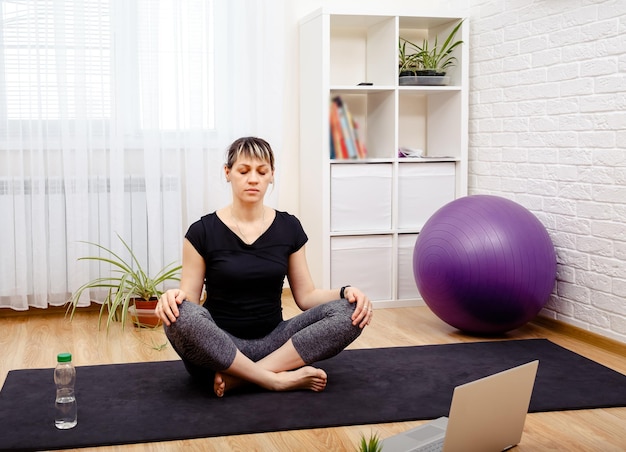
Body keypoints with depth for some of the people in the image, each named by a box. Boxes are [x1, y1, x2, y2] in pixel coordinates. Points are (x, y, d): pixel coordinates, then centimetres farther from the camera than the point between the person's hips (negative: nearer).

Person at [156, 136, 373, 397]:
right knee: (181, 317, -36)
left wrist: (345, 293, -14)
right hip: (218, 348, -3)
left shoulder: (288, 227, 3)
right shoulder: (203, 232, -5)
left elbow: (305, 295, 5)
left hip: (273, 342, 3)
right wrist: (174, 297, -29)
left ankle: (240, 376, -24)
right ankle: (279, 379, -25)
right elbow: (190, 299, -5)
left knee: (349, 312, -21)